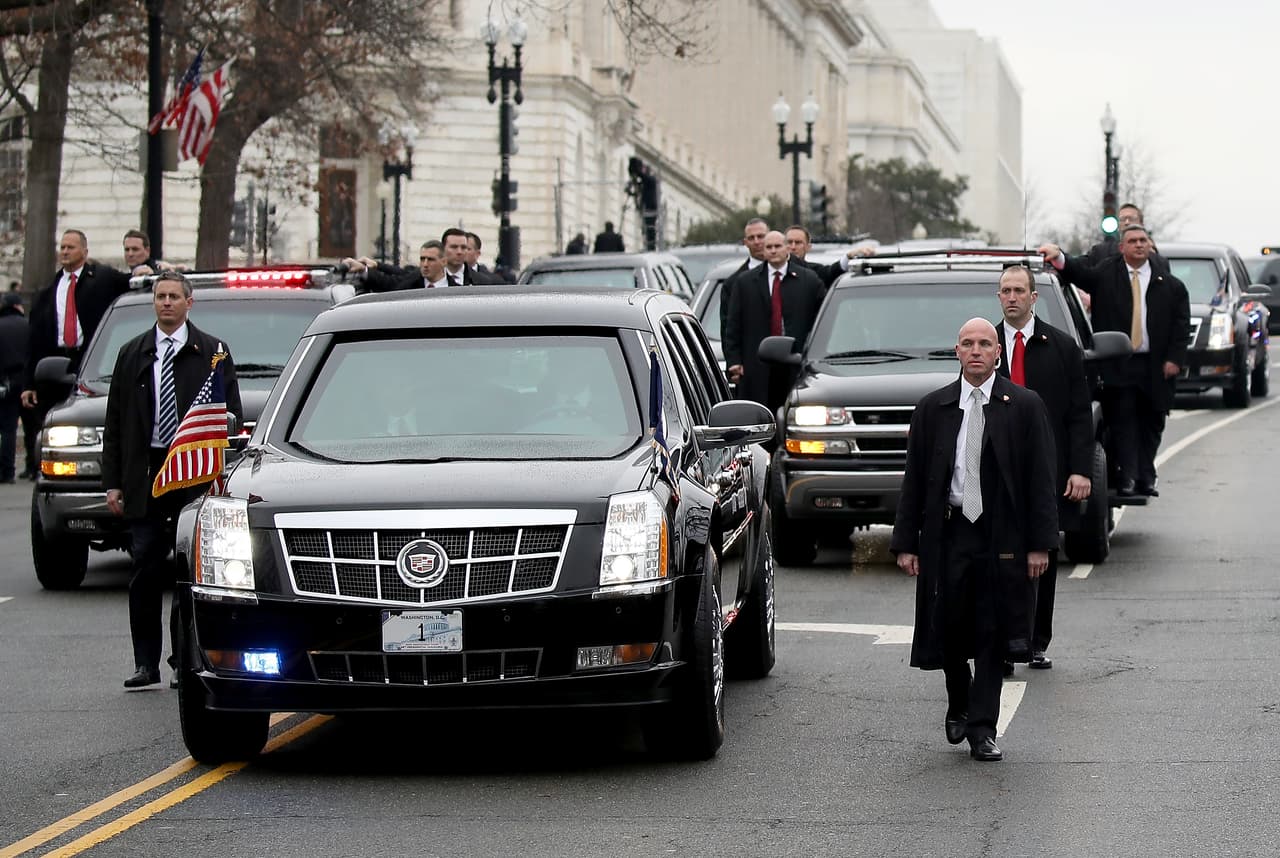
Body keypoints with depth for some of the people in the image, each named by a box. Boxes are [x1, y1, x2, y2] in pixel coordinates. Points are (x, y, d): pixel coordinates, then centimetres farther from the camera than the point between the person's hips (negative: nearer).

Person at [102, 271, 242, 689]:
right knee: (146, 570, -1)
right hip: (146, 474, 2)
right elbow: (114, 423, 11)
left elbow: (231, 416, 2)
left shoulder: (212, 352, 4)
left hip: (197, 476, -2)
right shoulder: (132, 354, 11)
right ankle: (146, 663, 3)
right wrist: (113, 482, 3)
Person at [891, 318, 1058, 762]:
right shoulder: (933, 408, 5)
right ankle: (959, 705, 30)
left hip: (1001, 536, -1)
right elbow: (914, 479, 5)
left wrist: (1039, 543, -6)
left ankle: (982, 730, 5)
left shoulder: (1024, 406, 1)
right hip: (947, 532, 1)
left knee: (992, 633, -1)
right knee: (949, 628, 5)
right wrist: (906, 542, 0)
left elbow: (1040, 478, 0)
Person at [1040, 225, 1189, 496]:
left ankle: (1146, 477, 14)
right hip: (1118, 364, -2)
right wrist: (1058, 256, -30)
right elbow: (1080, 273, -11)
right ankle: (1127, 477, -3)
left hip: (1154, 366, 2)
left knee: (1151, 423, 7)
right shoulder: (1106, 274, 5)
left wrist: (1174, 359, -4)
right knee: (1123, 421, -4)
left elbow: (1181, 324, 6)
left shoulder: (1169, 285, 7)